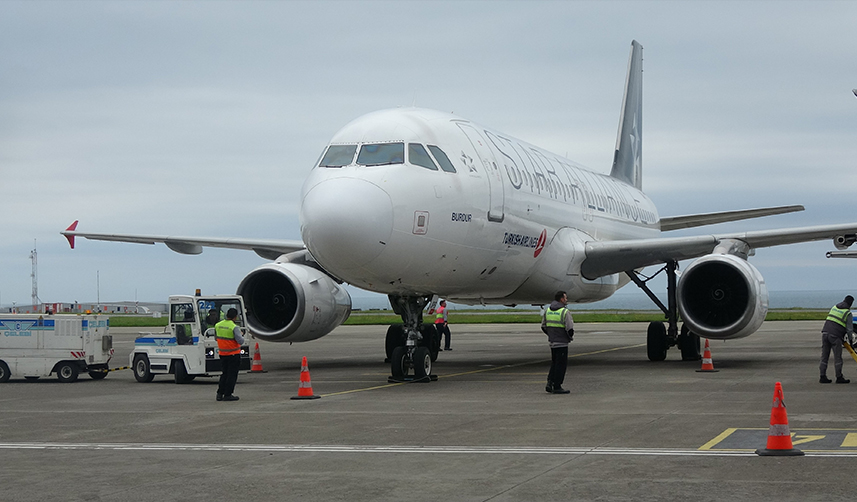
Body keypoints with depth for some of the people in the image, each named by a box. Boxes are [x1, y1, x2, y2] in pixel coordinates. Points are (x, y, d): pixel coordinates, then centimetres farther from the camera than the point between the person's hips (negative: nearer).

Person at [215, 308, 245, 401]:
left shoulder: (217, 325, 2)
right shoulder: (234, 327, -18)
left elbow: (216, 338, 14)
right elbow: (240, 341, -20)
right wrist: (242, 337, 0)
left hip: (222, 354, 6)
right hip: (233, 354, -6)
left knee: (225, 373, 17)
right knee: (232, 375, 2)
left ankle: (220, 394, 14)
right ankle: (227, 395, 3)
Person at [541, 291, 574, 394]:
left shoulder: (547, 311, 6)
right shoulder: (565, 312, -15)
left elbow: (544, 327, 12)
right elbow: (570, 329, -18)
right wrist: (571, 337, 1)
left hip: (552, 342, 7)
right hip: (562, 343, -7)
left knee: (555, 363, 18)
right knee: (561, 364, 1)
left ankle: (550, 383, 9)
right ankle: (557, 387, 3)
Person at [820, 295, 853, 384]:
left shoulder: (835, 307, 17)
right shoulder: (848, 313, 0)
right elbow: (849, 329, -1)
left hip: (825, 332, 6)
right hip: (835, 336, -6)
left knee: (824, 356, 8)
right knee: (837, 357, 1)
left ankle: (823, 377, 8)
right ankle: (839, 377, 5)